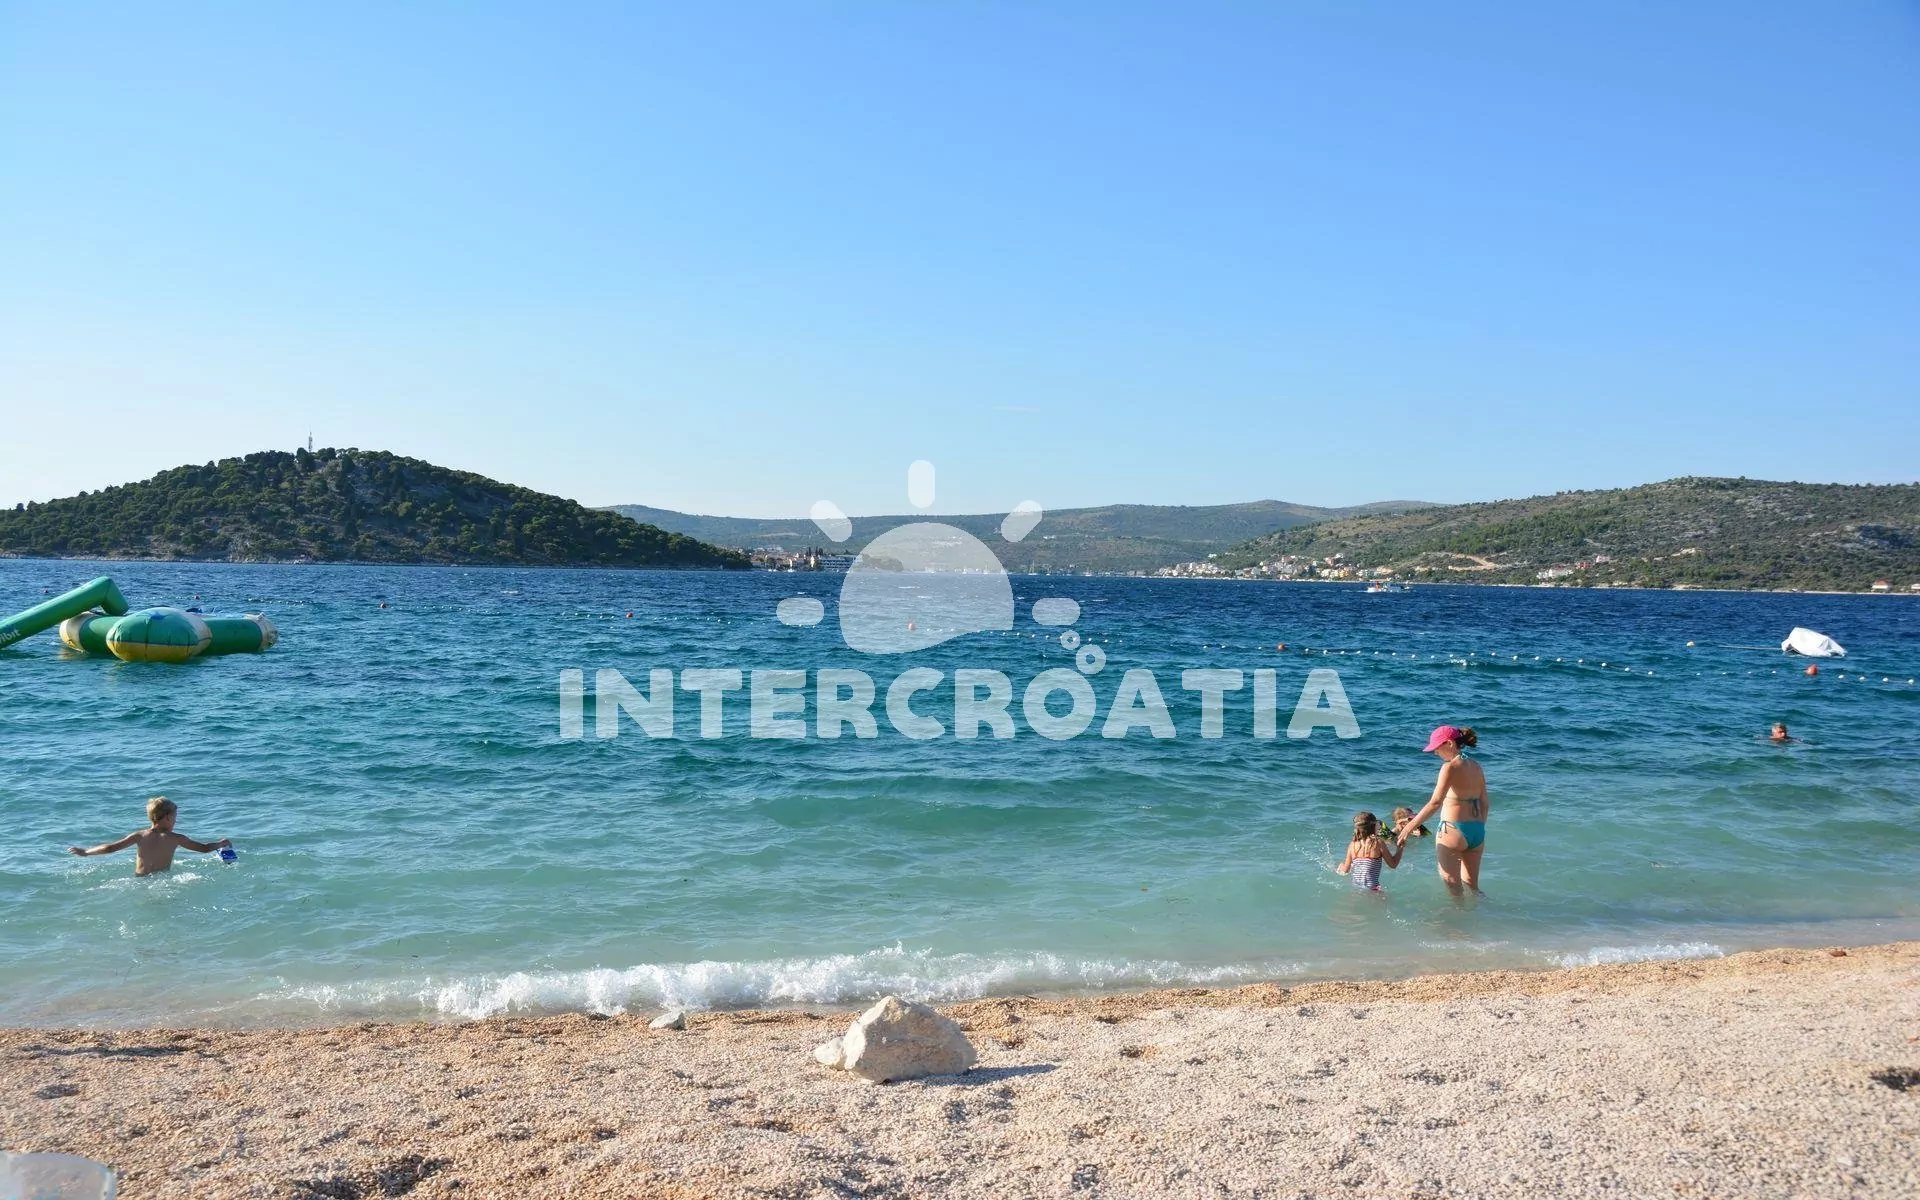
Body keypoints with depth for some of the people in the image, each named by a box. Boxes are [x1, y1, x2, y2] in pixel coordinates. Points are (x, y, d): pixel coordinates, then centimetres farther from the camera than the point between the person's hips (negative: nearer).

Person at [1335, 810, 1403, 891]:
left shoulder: (1352, 845, 7)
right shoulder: (1378, 842, -3)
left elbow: (1345, 870, 15)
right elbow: (1393, 864, 7)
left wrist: (1341, 865, 38)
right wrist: (1400, 848, 21)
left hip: (1355, 888, 5)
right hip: (1371, 889, -5)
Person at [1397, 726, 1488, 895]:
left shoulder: (1450, 767, -13)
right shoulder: (1476, 767, 9)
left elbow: (1435, 803, -20)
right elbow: (1484, 804, 14)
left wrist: (1410, 827, -19)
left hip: (1453, 830, -7)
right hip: (1477, 831, 7)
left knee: (1452, 884, 4)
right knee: (1472, 886, 19)